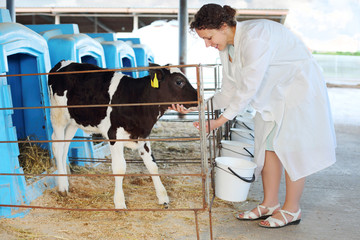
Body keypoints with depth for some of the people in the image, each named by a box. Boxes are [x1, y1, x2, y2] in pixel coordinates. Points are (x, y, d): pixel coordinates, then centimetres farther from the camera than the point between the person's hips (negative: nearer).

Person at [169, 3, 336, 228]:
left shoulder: (254, 37, -31)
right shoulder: (227, 47, -2)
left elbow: (249, 89, -30)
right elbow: (230, 92, 1)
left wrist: (222, 120, -25)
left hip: (300, 87, -8)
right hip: (272, 92, 8)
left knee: (291, 146, -5)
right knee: (268, 144, 6)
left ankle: (292, 210, 6)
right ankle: (270, 204, 16)